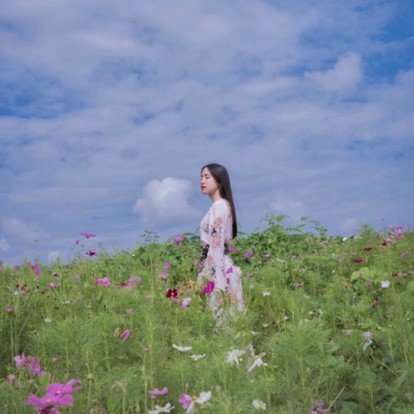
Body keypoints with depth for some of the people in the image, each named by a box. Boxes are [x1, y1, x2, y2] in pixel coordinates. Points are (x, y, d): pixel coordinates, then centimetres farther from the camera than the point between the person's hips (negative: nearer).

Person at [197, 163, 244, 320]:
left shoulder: (219, 206, -11)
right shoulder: (220, 206, 16)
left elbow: (216, 246, -18)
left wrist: (213, 278, -21)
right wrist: (204, 274, 19)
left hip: (218, 269, -9)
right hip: (215, 268, 9)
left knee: (221, 317, -5)